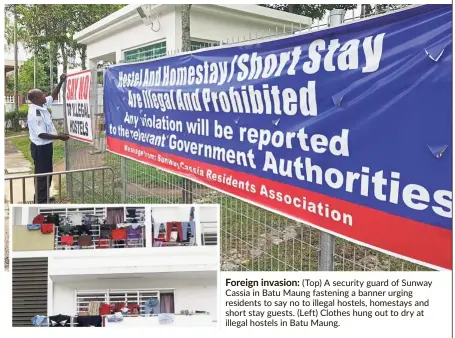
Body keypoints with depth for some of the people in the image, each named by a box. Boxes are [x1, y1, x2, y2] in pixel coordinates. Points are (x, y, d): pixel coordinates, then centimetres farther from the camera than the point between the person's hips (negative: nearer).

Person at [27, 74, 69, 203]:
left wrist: (61, 82, 4)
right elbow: (41, 134, -28)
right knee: (42, 174, -1)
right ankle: (40, 201, 9)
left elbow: (53, 96, 16)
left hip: (45, 146, 10)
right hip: (40, 148, -10)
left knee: (47, 173, 19)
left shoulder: (42, 105, 0)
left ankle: (44, 198, 31)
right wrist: (60, 137, -22)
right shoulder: (35, 114, -27)